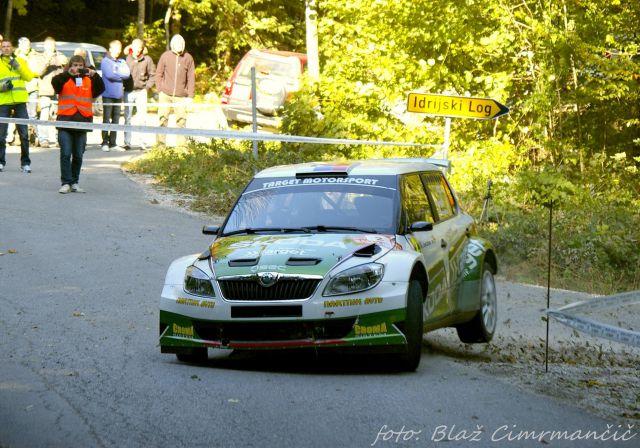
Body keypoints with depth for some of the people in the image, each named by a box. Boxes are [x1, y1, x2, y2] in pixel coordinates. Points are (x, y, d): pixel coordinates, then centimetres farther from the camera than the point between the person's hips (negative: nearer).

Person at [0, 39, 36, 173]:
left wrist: (18, 67, -14)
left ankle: (25, 163, 6)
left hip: (20, 101, 1)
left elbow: (29, 77, -2)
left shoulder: (20, 61, 11)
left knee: (24, 134, -2)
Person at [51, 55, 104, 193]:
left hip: (82, 122, 2)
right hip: (65, 121, -2)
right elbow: (55, 82, -15)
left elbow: (100, 89, -5)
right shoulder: (64, 79, 5)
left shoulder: (89, 80, 10)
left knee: (78, 155, 7)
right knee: (65, 154, -7)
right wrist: (68, 73, -31)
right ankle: (66, 183, -5)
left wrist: (94, 75, -22)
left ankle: (74, 183, 17)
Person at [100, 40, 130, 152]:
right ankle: (105, 143, -1)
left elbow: (127, 74, 0)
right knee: (107, 119, -4)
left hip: (119, 95, 5)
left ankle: (113, 143, 11)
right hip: (108, 94, -5)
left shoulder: (122, 62, 14)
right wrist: (121, 76, -4)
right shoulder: (105, 61, -1)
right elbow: (109, 74, -15)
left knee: (116, 119, 7)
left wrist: (116, 75, -10)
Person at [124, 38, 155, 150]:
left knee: (142, 118, 1)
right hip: (128, 92, 0)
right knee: (127, 117, 3)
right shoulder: (126, 59, -3)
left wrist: (147, 86, -1)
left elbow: (153, 75, 7)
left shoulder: (147, 59, -3)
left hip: (141, 91, 0)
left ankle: (142, 142, 7)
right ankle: (127, 142, 7)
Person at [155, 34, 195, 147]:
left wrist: (190, 96, 0)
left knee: (181, 120, 1)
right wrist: (160, 90, 1)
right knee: (163, 119, -1)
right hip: (165, 95, 0)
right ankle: (160, 144, 4)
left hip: (181, 96, 0)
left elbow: (191, 78, 4)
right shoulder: (165, 56, 2)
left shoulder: (188, 58, 1)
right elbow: (159, 74, 9)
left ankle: (182, 145, 7)